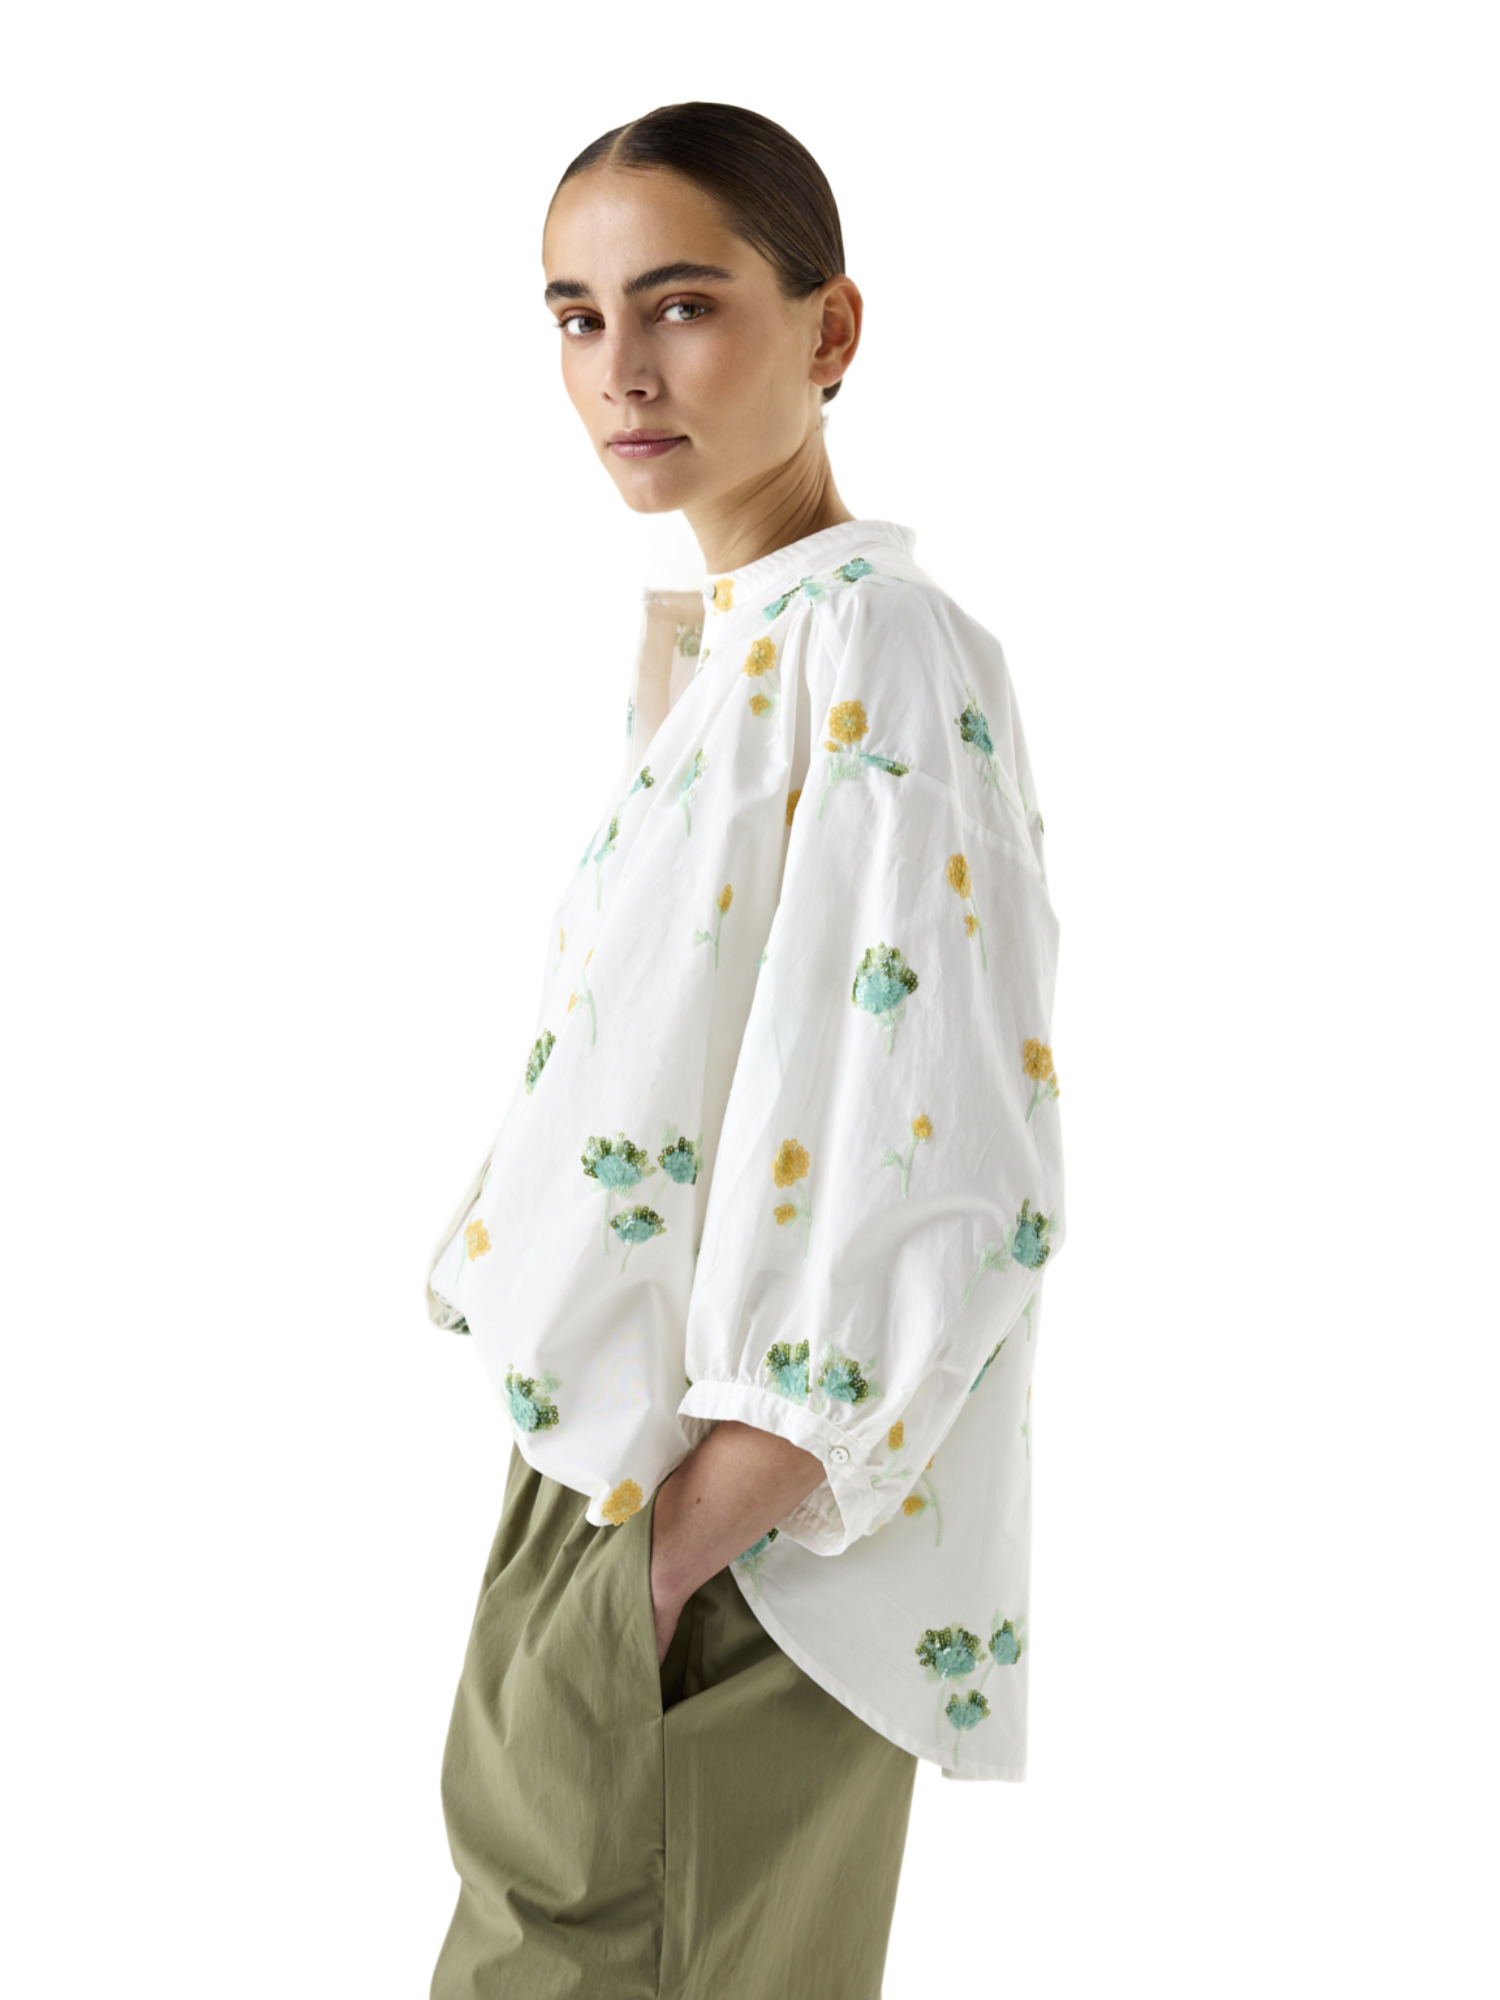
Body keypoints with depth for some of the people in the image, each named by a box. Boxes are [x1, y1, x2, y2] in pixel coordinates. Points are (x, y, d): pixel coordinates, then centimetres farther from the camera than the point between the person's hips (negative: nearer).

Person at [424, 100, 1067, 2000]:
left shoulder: (878, 654, -18)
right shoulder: (694, 652, 10)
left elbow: (950, 1186, -24)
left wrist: (680, 1536, -22)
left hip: (738, 1545, -8)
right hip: (608, 1473, 8)